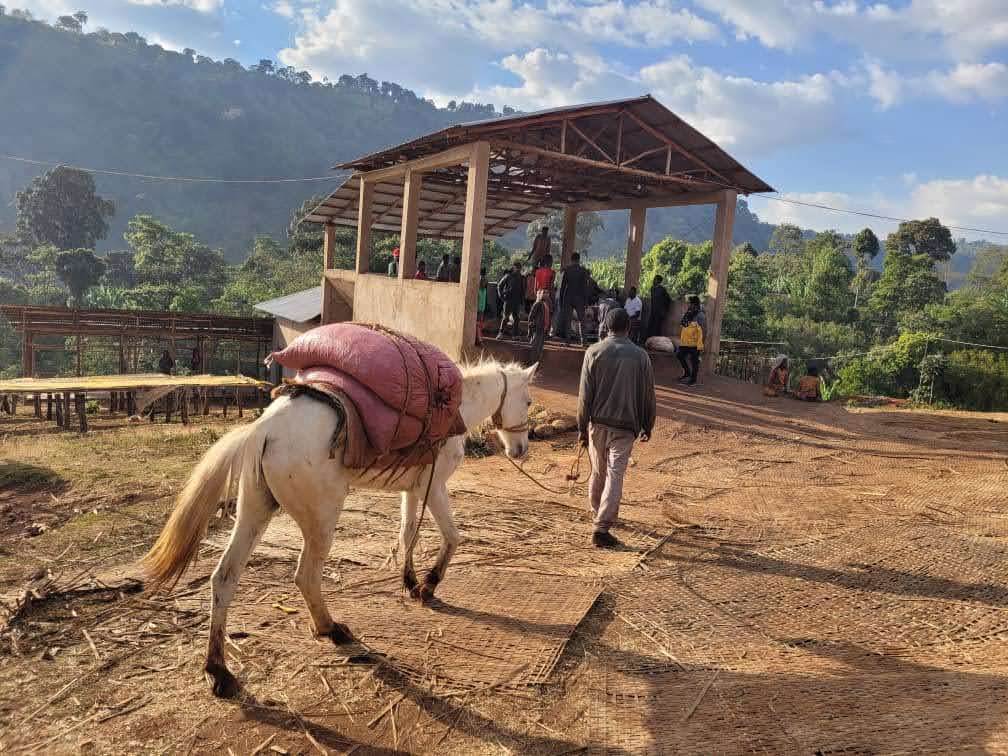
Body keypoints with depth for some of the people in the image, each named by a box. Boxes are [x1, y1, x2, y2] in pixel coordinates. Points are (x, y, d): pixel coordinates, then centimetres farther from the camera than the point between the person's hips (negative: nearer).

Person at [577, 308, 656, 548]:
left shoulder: (594, 352, -3)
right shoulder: (640, 356, -1)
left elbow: (585, 395, -4)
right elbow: (647, 396, 3)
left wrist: (582, 427, 2)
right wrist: (647, 427, 15)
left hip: (597, 423, 2)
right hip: (625, 427, -1)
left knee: (598, 472, 18)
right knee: (615, 476, -2)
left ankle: (599, 513, 37)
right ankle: (601, 528, -8)